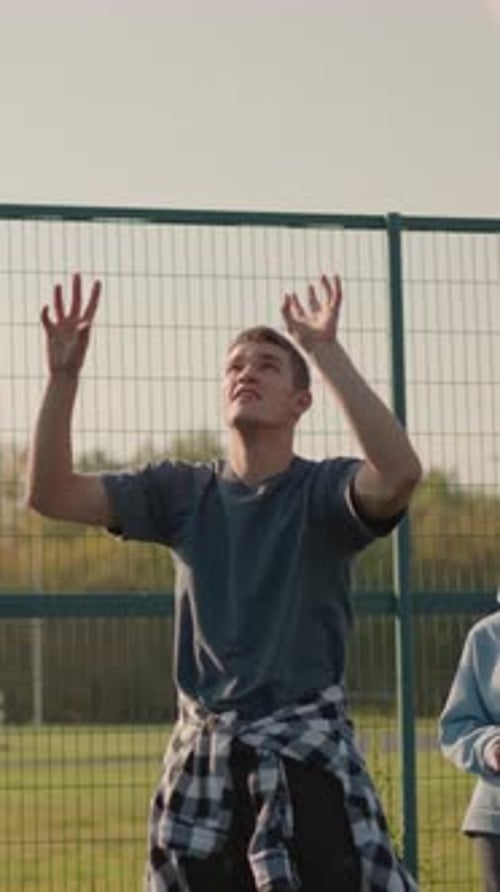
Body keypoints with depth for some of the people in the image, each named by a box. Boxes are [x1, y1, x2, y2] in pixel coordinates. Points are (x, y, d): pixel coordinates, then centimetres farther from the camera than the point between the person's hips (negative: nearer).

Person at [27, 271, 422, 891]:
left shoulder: (322, 490, -4)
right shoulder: (184, 492, 8)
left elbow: (400, 473, -26)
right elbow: (50, 493, 1)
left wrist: (326, 353, -28)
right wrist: (63, 376, -12)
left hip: (308, 753, -4)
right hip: (202, 754, 4)